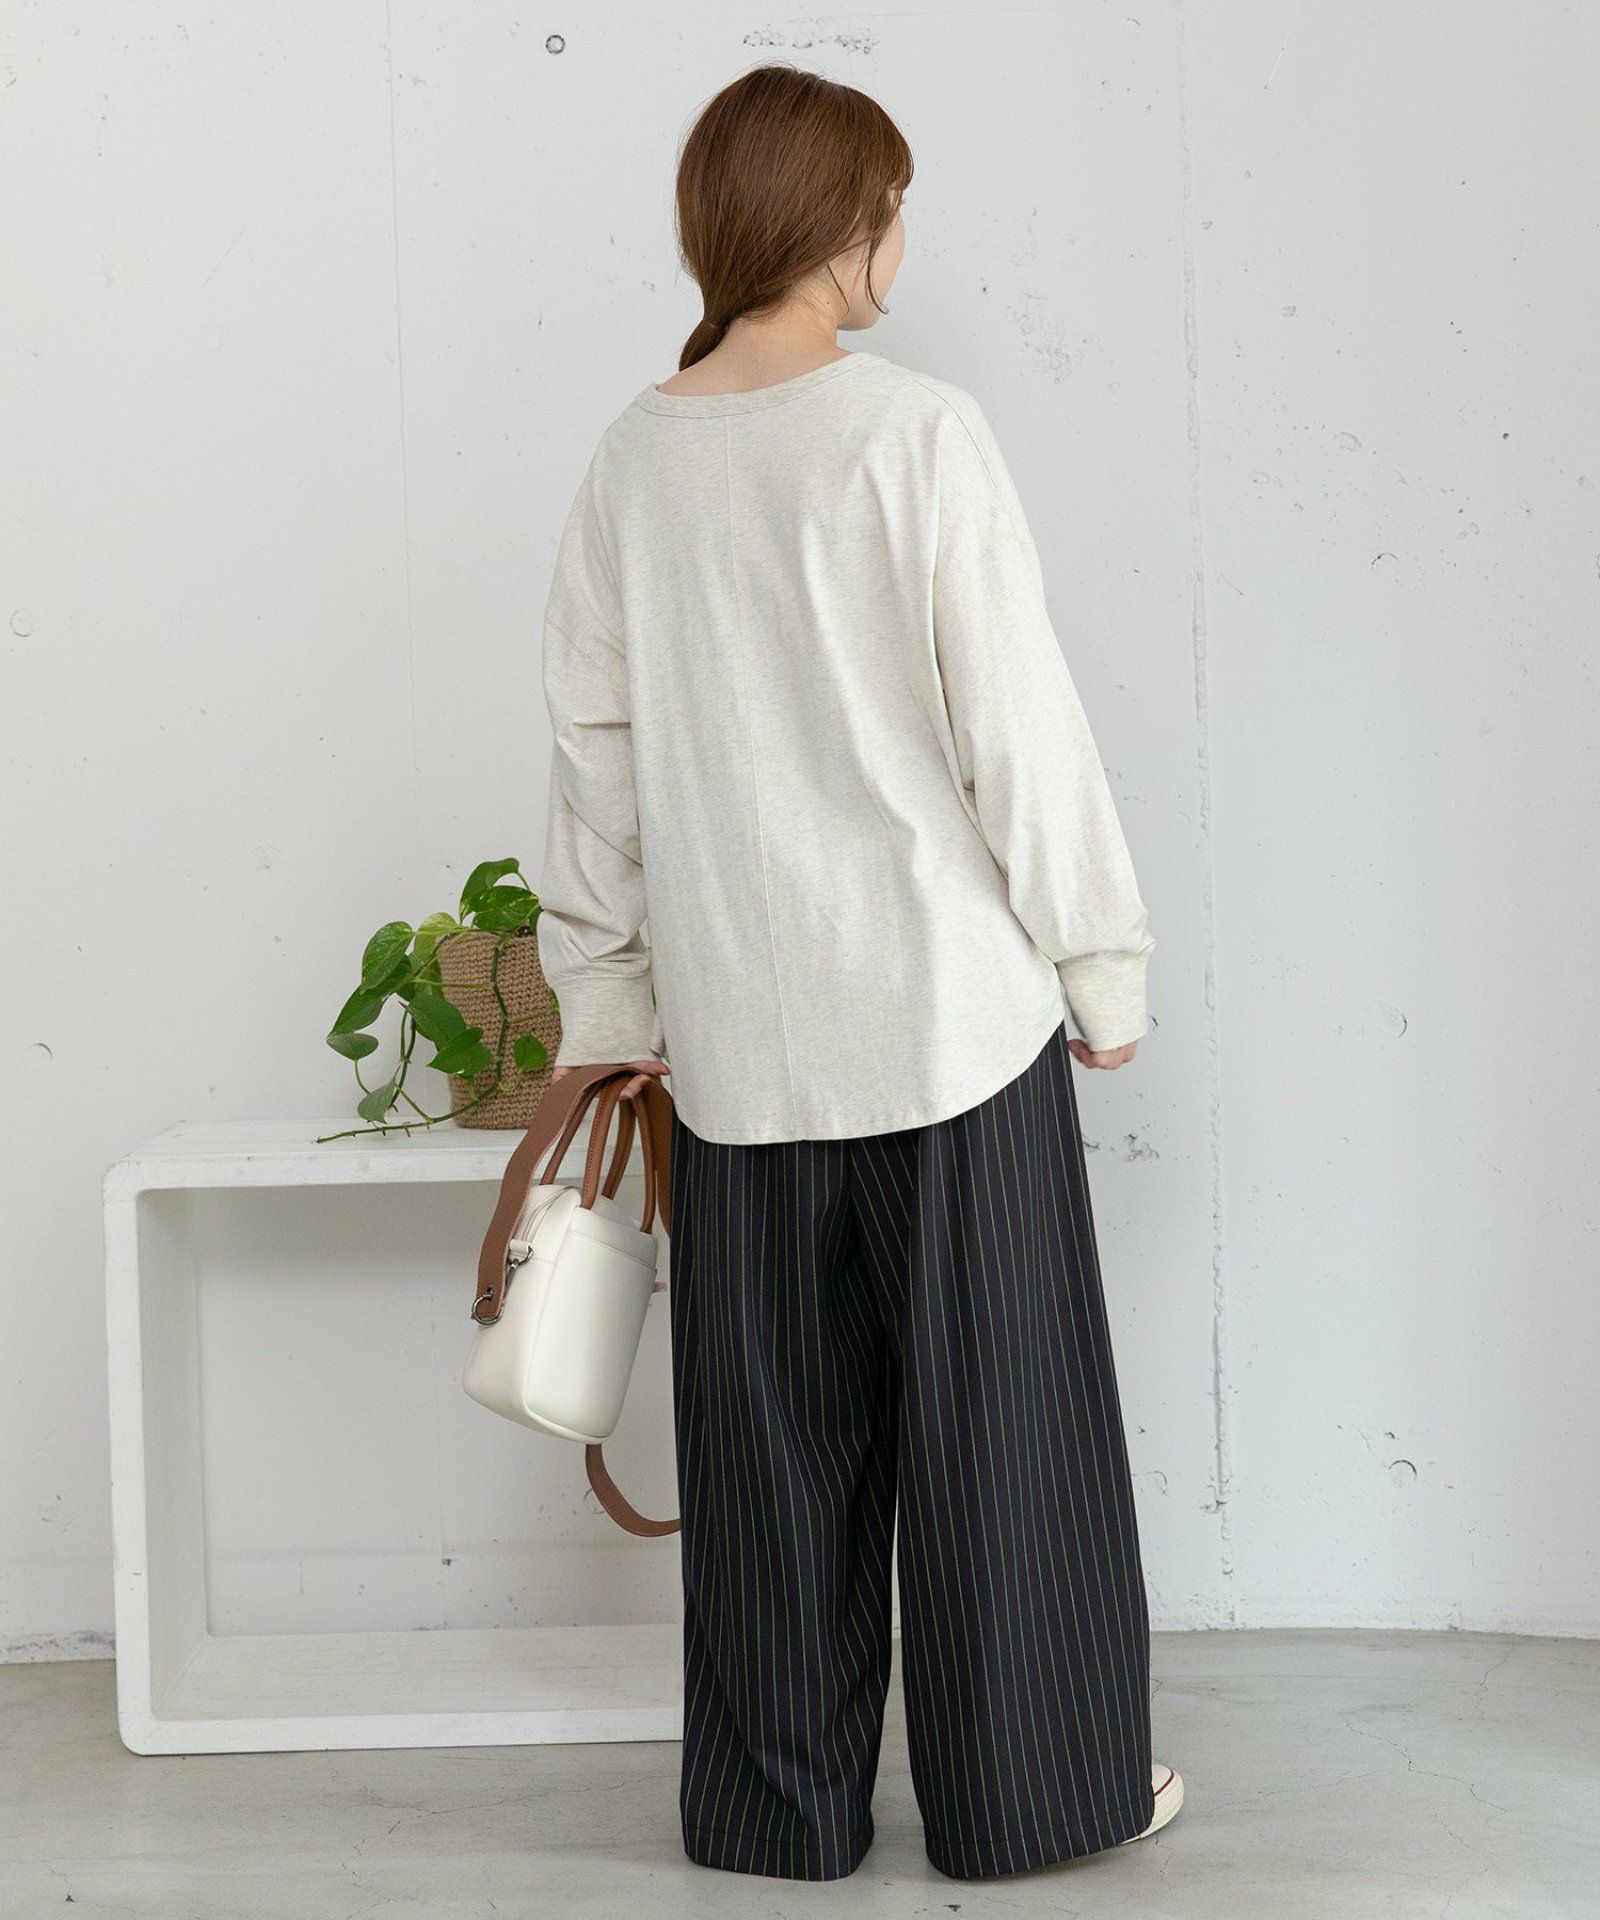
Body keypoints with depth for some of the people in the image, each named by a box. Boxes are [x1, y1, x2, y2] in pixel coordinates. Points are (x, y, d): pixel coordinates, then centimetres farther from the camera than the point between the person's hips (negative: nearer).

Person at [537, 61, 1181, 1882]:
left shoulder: (632, 460, 4)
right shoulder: (918, 434, -10)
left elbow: (596, 758, 7)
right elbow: (1021, 729, -9)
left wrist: (607, 1004, 16)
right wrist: (1103, 963, 0)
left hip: (738, 1033, 4)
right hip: (948, 1009, -4)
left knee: (770, 1428, 12)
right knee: (995, 1413, 8)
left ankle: (780, 1800, 22)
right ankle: (1029, 1786, 19)